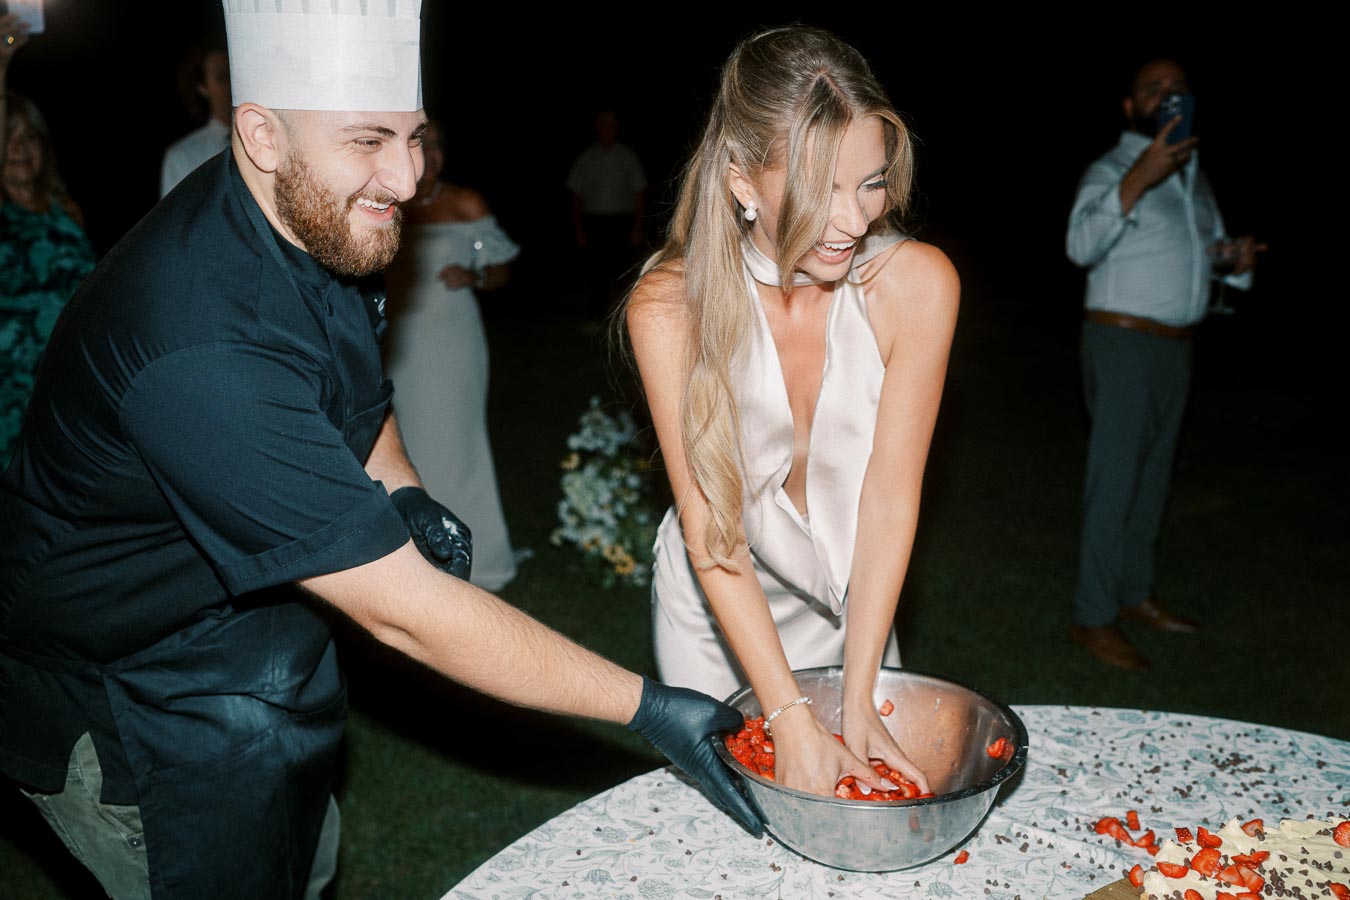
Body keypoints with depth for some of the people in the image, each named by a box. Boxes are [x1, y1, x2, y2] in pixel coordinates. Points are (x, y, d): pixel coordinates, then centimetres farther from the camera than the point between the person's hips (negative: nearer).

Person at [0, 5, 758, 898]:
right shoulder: (203, 349, -38)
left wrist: (399, 492, -7)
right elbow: (402, 608, -36)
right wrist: (647, 707, -31)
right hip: (127, 712, -8)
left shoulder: (318, 223, -9)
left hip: (256, 637, 8)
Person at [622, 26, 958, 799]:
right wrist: (792, 719, -28)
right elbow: (707, 524, -25)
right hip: (719, 602, -1)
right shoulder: (671, 307, -24)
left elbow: (891, 499, -20)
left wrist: (857, 704, -21)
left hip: (854, 596, 2)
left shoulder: (917, 285, -22)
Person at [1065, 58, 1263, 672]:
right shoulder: (1111, 171, -9)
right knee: (1115, 481, -8)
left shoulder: (1192, 173, 16)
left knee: (1152, 477, 14)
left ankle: (1135, 594, 26)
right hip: (1123, 345, -8)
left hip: (1176, 346, 8)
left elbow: (1208, 245, 26)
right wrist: (1138, 179, -37)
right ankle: (1092, 618, -1)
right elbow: (1082, 246, -27)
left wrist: (1232, 256, 2)